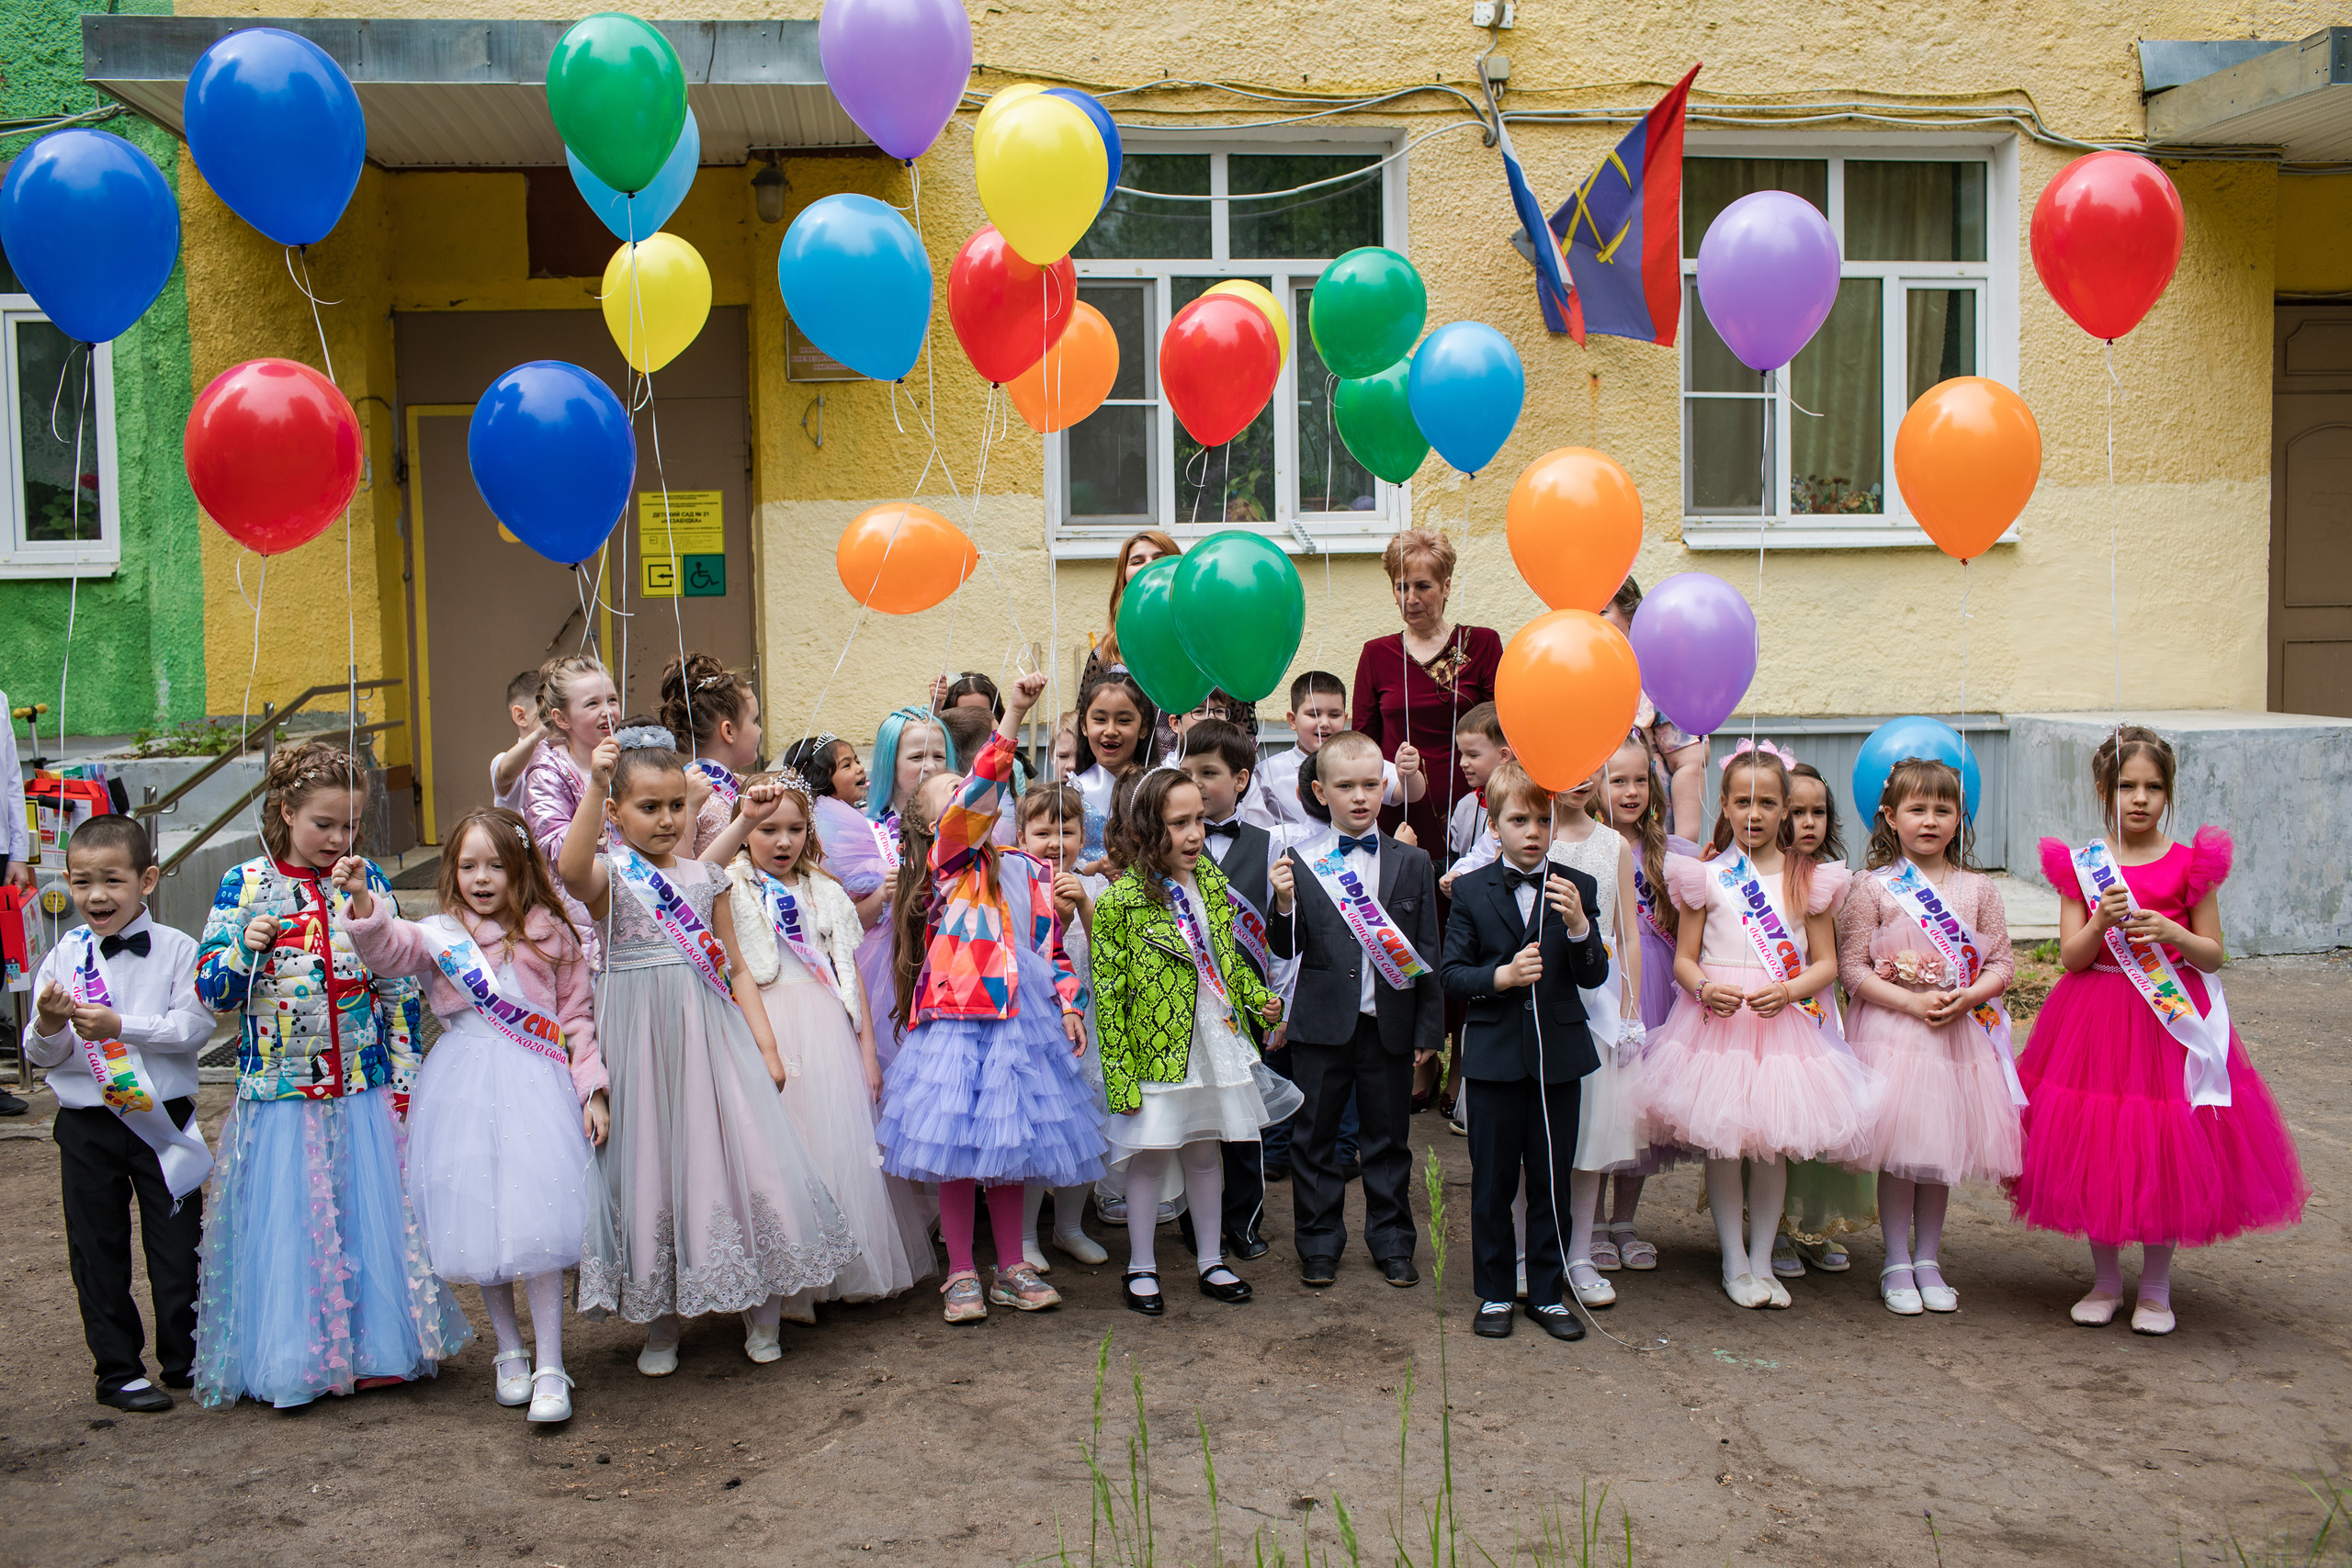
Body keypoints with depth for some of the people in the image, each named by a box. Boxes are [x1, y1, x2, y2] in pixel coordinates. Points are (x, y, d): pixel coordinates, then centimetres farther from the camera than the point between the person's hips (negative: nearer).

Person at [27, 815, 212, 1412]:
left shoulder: (176, 949, -6)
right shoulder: (63, 956, 1)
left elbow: (193, 1027, -16)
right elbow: (39, 1056, 2)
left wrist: (119, 1026, -24)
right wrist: (49, 1026, -20)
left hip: (163, 1118, -2)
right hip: (87, 1125, 2)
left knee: (178, 1242, 7)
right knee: (98, 1250, 9)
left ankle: (184, 1358, 24)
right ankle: (117, 1370, 23)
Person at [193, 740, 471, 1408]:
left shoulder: (368, 884, 3)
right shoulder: (245, 886, -2)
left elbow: (399, 989, 6)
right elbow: (211, 990, 0)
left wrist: (404, 1079, 2)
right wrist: (246, 951, -20)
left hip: (363, 1093, 1)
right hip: (279, 1095, -1)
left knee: (373, 1219, 5)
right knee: (288, 1226, 3)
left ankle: (376, 1344, 21)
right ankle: (292, 1358, 19)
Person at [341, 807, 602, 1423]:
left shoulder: (550, 935, 7)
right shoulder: (440, 935, 5)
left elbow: (578, 1017, 9)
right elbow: (388, 948, -16)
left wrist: (592, 1089, 2)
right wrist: (362, 902, -36)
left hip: (536, 1086, -1)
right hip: (465, 1089, 1)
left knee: (537, 1221, -7)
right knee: (479, 1220, 7)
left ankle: (550, 1369, 1)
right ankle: (510, 1349, 26)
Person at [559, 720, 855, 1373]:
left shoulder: (704, 878, 9)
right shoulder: (609, 874, -2)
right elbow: (571, 867, -28)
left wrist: (766, 1045, 6)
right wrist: (594, 786, -39)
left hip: (712, 1033, 3)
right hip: (641, 1039, -3)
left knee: (742, 1161, 0)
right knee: (650, 1168, 5)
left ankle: (760, 1310, 18)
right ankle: (660, 1322, 23)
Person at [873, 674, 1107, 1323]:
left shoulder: (1024, 870, 13)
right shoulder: (943, 863, -3)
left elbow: (1051, 945, 15)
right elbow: (971, 802, -21)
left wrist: (1069, 1005, 1)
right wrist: (1012, 718, -27)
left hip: (1021, 1023, 4)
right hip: (955, 1020, -4)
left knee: (1009, 1147, 13)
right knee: (958, 1148, 2)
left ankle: (1011, 1269, 26)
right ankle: (961, 1275, 17)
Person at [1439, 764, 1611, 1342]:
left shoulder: (1577, 888, 2)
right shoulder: (1470, 891, 0)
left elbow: (1594, 977, -3)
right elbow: (1451, 973, -2)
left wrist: (1578, 925, -20)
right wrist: (1501, 976, -19)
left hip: (1559, 1054, 1)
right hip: (1494, 1054, -1)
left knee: (1551, 1181, 9)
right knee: (1493, 1182, 8)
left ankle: (1547, 1293, 23)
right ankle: (1494, 1293, 22)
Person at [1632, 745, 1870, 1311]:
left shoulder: (1808, 878, 4)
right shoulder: (1706, 875, 1)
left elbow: (1826, 963, 4)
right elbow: (1684, 958, 2)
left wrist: (1787, 991, -14)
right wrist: (1705, 989, -18)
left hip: (1785, 1023, 1)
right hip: (1718, 1019, -1)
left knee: (1774, 1145, 6)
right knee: (1721, 1142, 3)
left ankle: (1762, 1261, 20)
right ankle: (1733, 1262, 17)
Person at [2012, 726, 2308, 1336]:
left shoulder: (2190, 863, -1)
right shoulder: (2081, 866, 0)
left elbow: (2214, 955, 1)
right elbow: (2071, 957, -3)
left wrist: (2172, 933, -18)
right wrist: (2102, 923, -21)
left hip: (2172, 1017, -1)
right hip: (2095, 1018, 1)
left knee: (2166, 1158, 3)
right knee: (2096, 1154, 6)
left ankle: (2155, 1287, 20)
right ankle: (2105, 1280, 23)